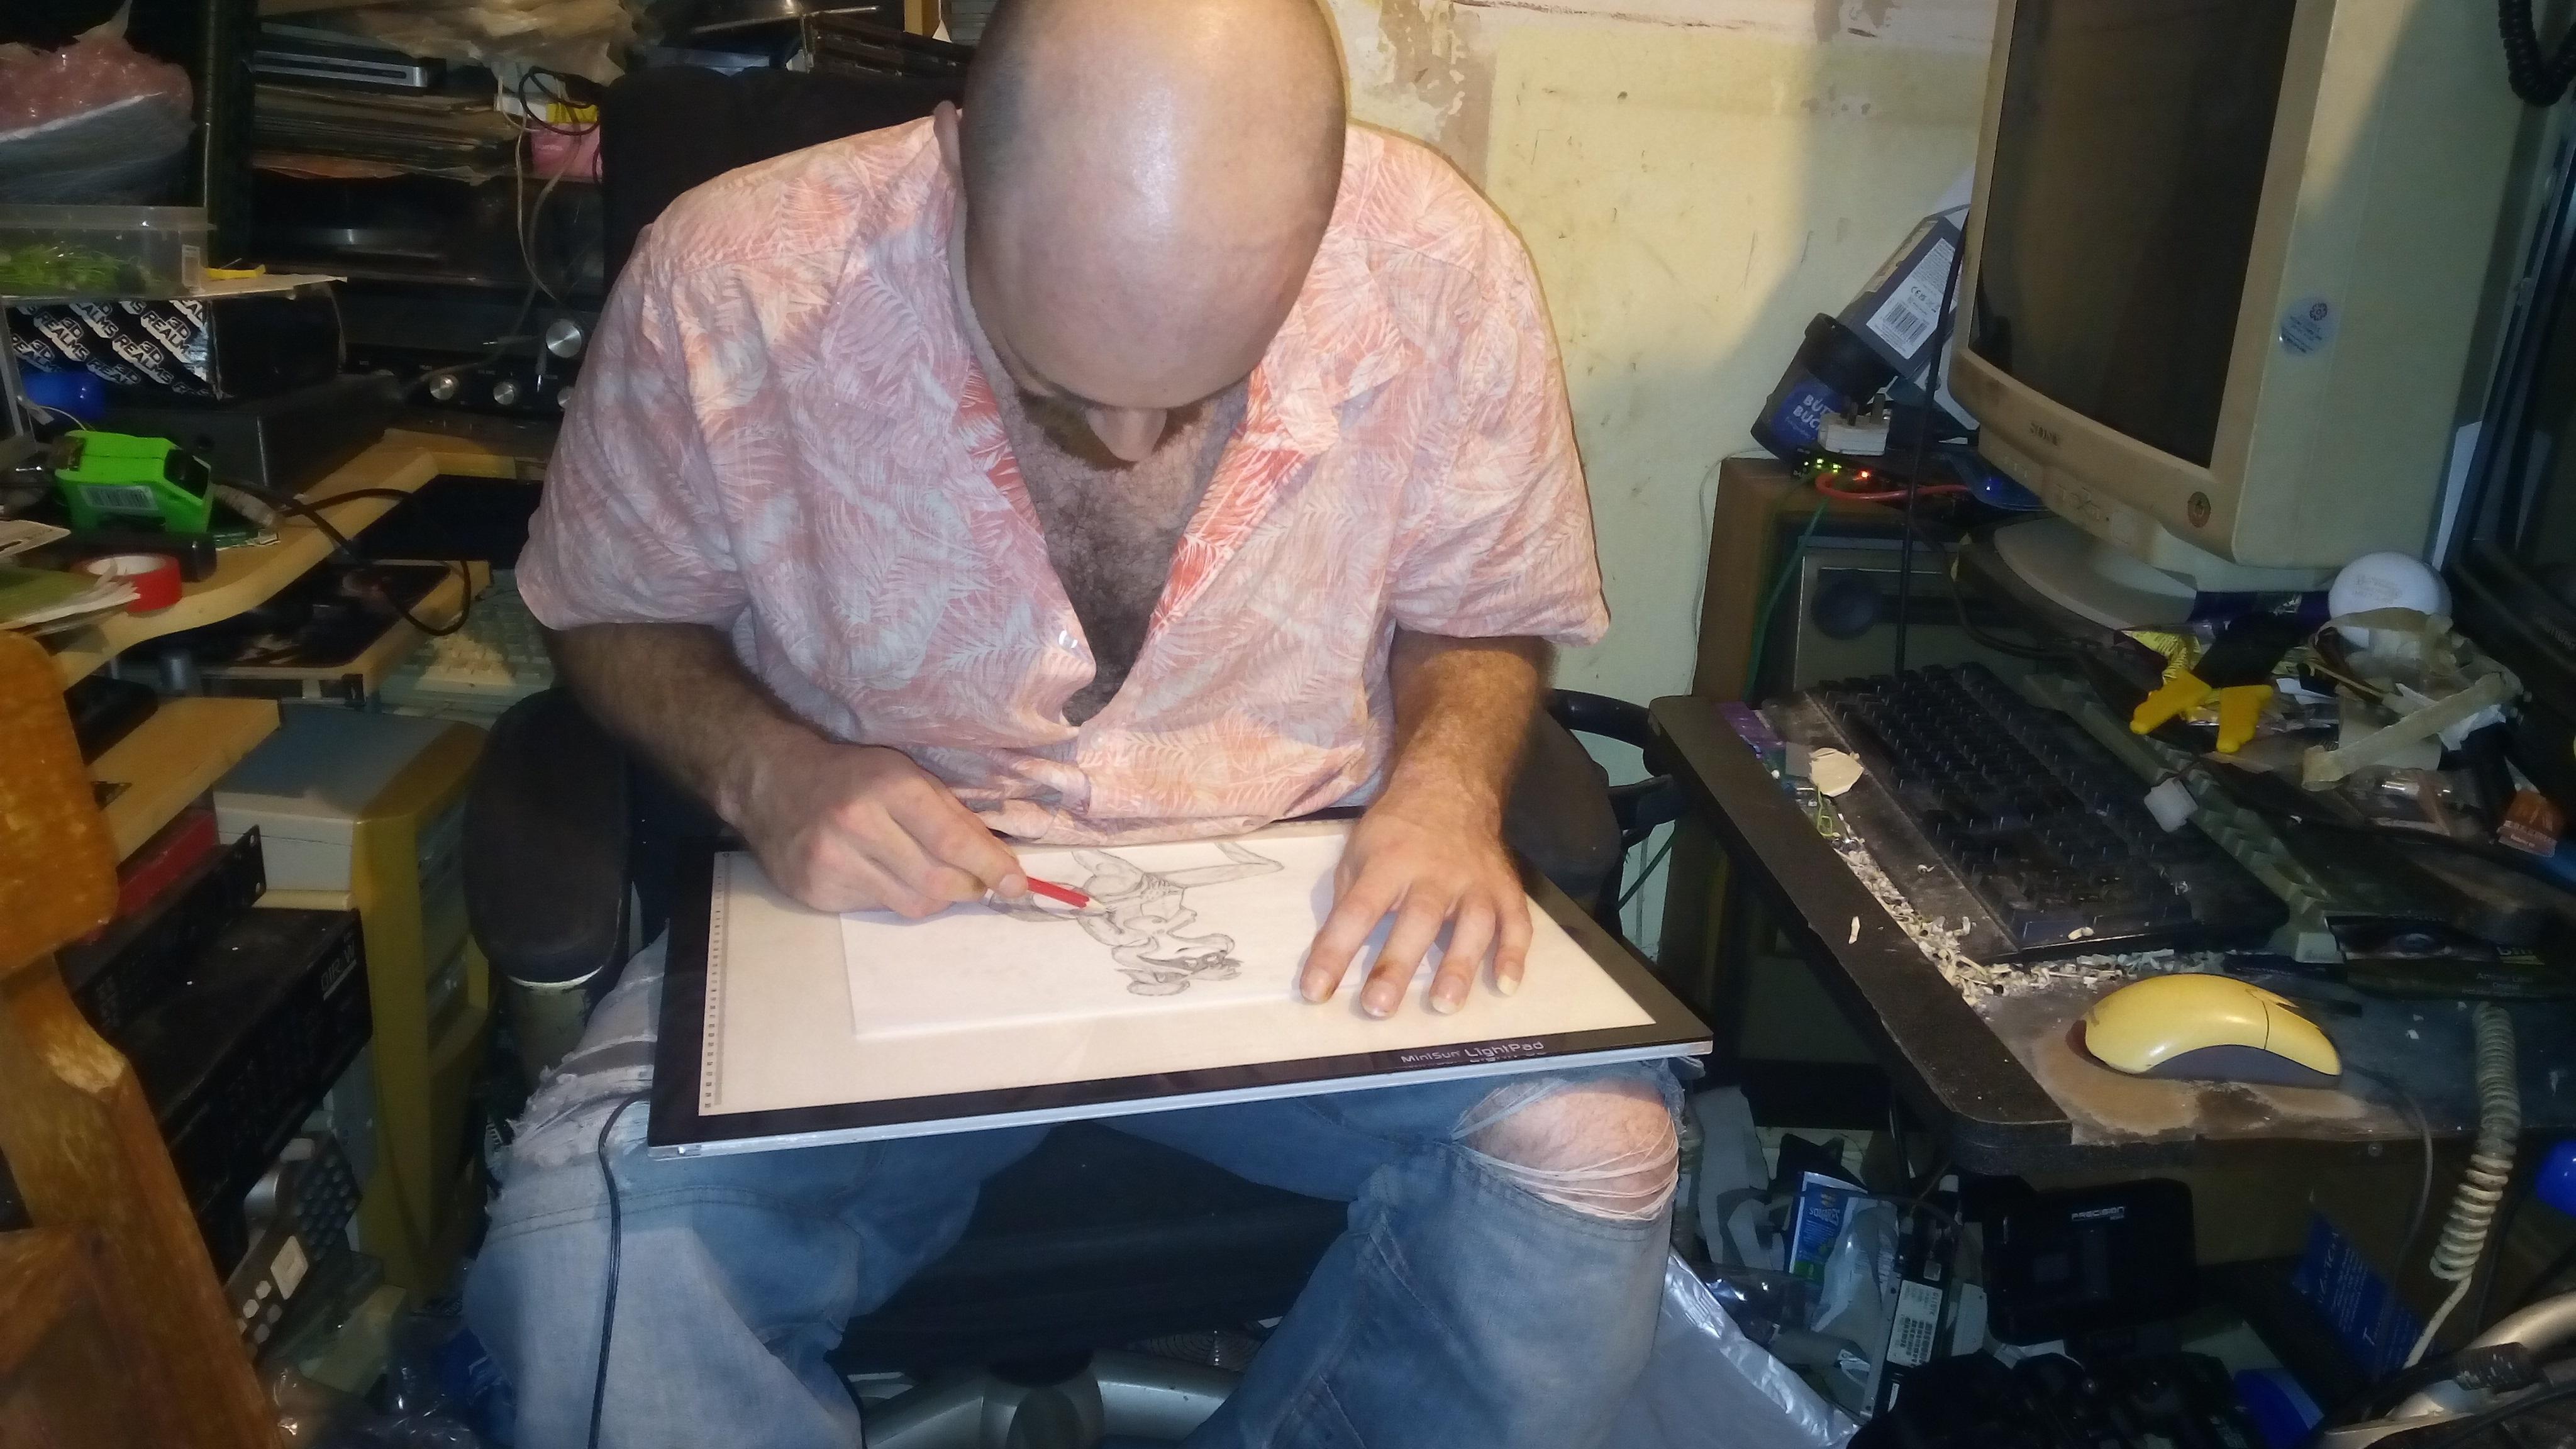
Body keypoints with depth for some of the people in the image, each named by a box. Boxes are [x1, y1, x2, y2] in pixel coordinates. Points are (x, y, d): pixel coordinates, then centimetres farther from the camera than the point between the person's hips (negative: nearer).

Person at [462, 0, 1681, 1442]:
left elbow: (1480, 615, 4)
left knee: (1594, 1159, -23)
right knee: (590, 1259, -26)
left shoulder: (1444, 268, -14)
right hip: (867, 911, 0)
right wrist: (763, 768, -17)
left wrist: (1449, 781, -17)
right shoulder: (734, 283, -16)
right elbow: (616, 612, 3)